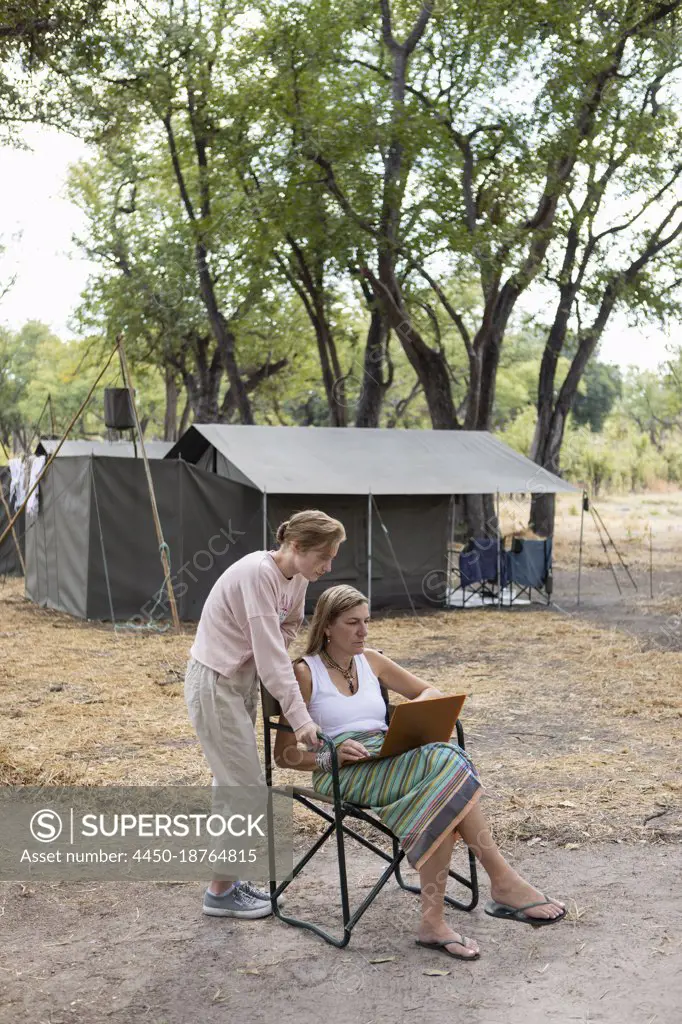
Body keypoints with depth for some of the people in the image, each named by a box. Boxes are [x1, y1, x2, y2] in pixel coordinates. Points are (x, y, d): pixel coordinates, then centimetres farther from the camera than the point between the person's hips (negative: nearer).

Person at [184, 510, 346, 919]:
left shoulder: (297, 578, 0)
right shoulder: (258, 573, -27)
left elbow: (286, 635, 7)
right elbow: (270, 653, -30)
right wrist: (300, 718, -31)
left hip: (244, 680, 9)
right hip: (214, 682, -9)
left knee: (232, 783, 15)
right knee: (246, 787, -4)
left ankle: (228, 880, 27)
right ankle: (221, 892, 10)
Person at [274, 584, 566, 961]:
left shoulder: (370, 660, 19)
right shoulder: (305, 673, 4)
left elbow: (432, 692, 25)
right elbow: (284, 754, 2)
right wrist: (329, 756, -16)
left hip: (390, 759, 5)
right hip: (342, 774, -5)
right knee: (445, 763, -31)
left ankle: (433, 921, -29)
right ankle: (503, 881, -27)